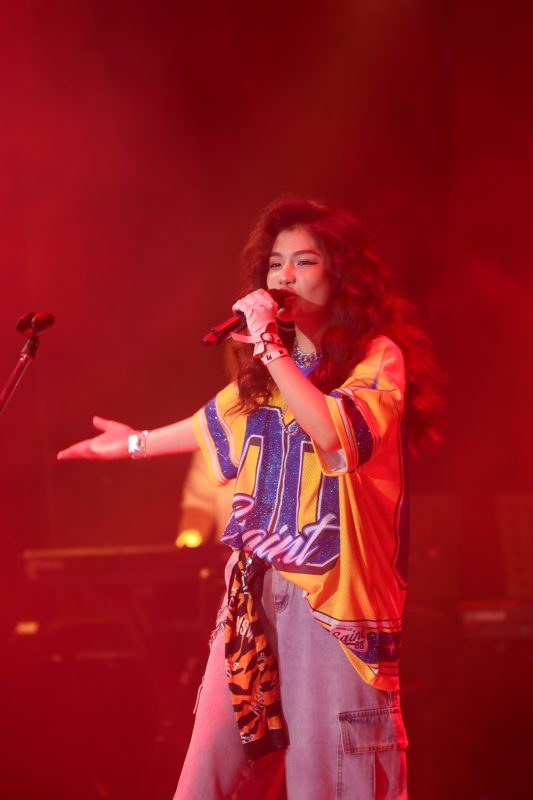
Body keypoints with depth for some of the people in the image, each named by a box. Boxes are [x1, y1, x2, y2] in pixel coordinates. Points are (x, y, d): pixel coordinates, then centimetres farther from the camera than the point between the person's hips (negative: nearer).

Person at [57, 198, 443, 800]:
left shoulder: (377, 357, -4)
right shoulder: (265, 373, 16)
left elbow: (337, 433, -23)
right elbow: (216, 422, 36)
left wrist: (270, 346, -18)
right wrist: (137, 443, 50)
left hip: (333, 591, -6)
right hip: (256, 588, 6)